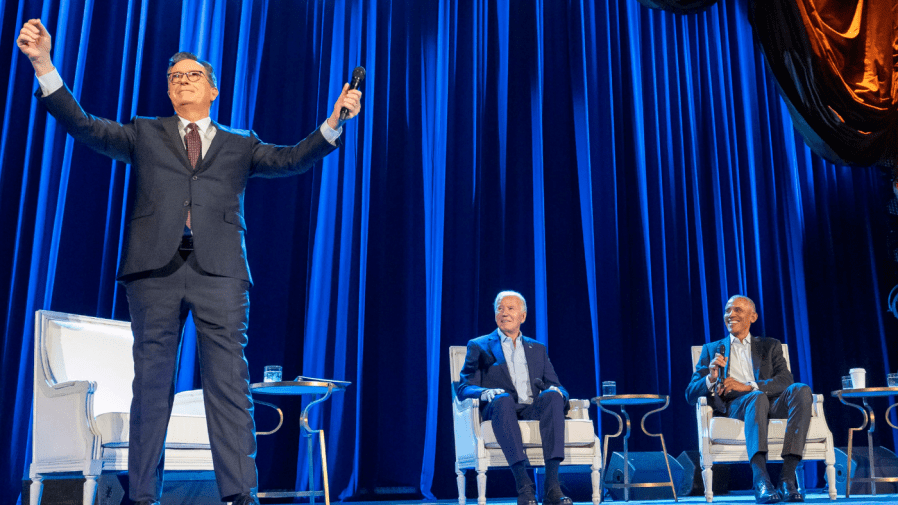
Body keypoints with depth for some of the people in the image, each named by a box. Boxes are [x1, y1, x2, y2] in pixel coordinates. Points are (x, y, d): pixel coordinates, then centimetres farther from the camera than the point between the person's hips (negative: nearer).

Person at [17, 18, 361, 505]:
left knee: (228, 384, -6)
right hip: (155, 267, 1)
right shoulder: (144, 135, 22)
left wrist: (334, 122, -3)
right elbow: (83, 126, 12)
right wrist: (43, 64, 2)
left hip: (219, 269, -1)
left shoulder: (240, 145, 21)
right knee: (151, 383, 3)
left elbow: (290, 159, 11)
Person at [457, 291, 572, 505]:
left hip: (534, 411, 3)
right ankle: (523, 484, -46)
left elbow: (557, 386, 18)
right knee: (503, 399, -38)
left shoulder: (538, 349, 26)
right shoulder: (479, 346, 17)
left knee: (553, 396, -31)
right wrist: (485, 392, -18)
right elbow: (463, 387, 6)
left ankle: (552, 483, -40)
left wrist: (555, 390, -8)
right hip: (499, 409, -2)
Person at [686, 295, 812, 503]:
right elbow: (691, 394, 12)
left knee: (801, 390, -30)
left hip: (772, 405, 2)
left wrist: (747, 386, -14)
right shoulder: (712, 350, 23)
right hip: (732, 407, -2)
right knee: (757, 398, -37)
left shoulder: (770, 346, 24)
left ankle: (788, 477, -36)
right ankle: (760, 479, -52)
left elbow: (785, 380, 4)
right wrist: (710, 379, -12)